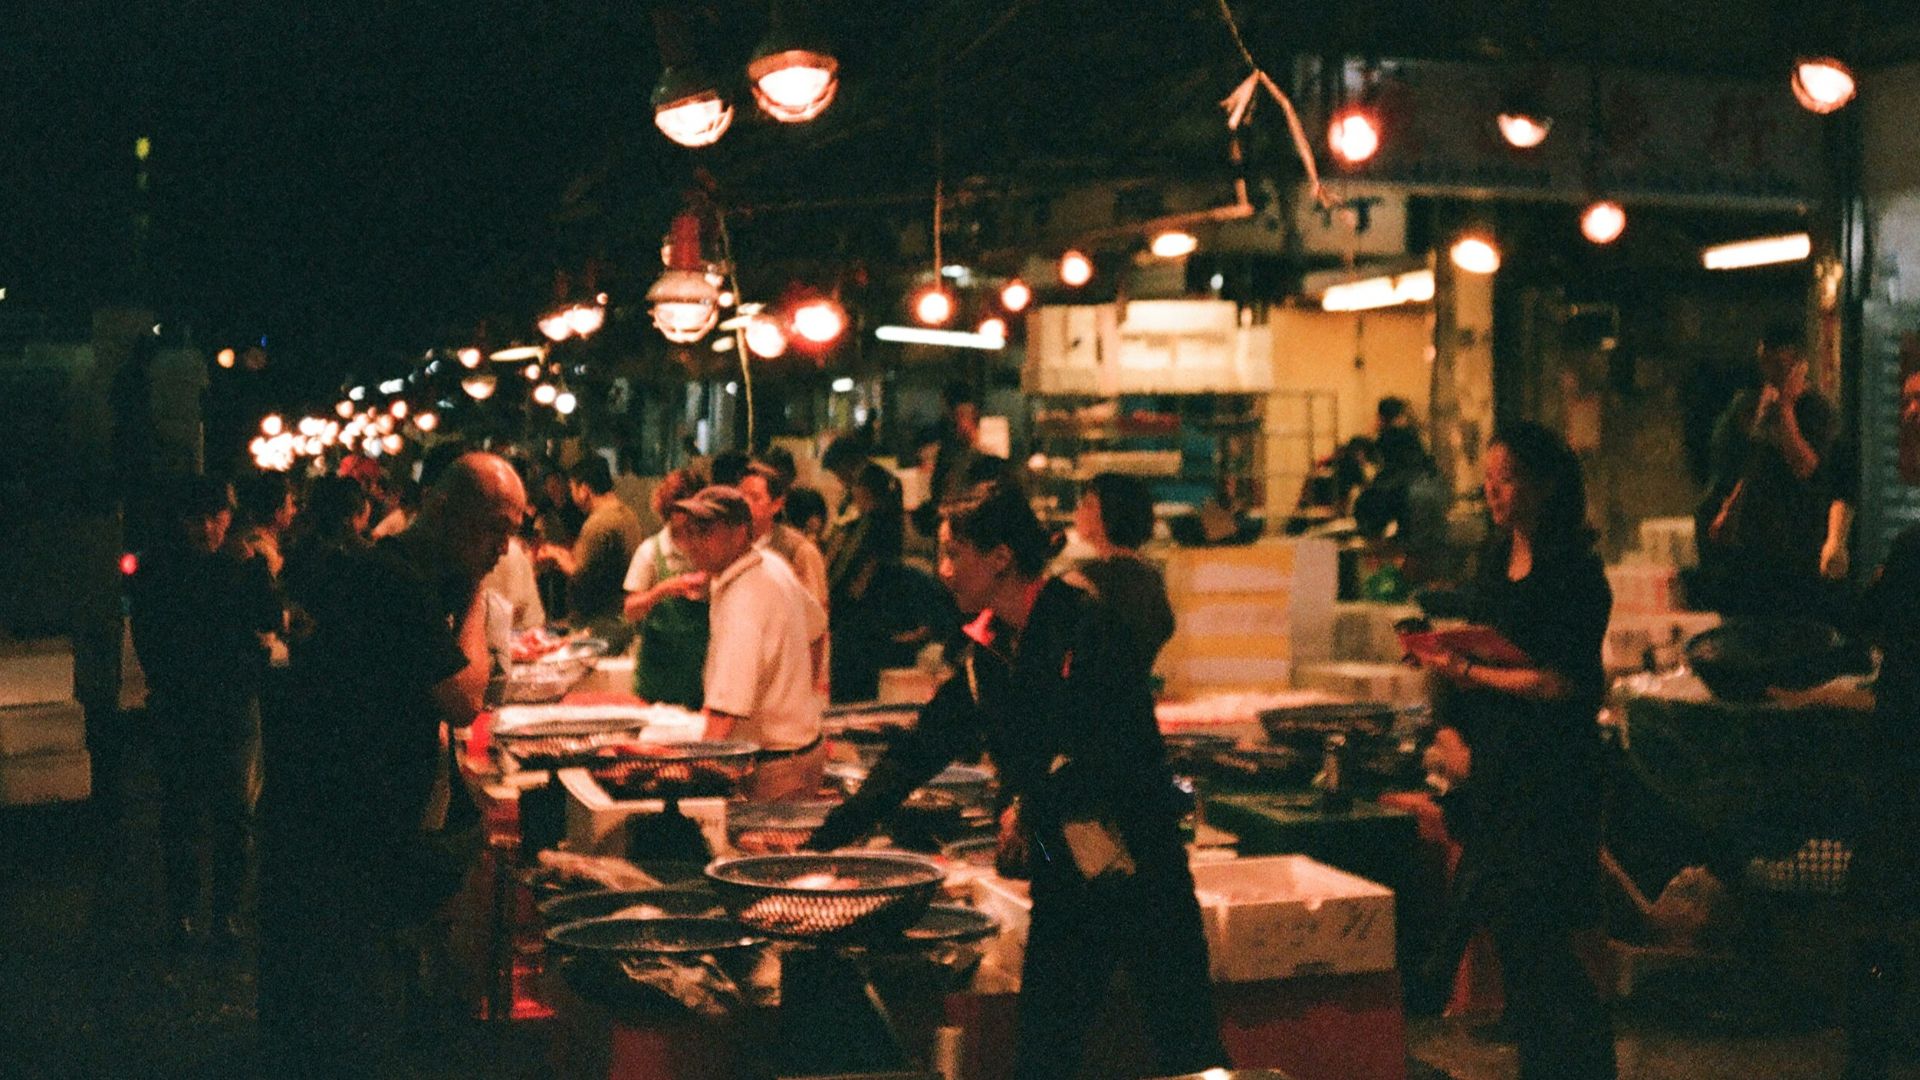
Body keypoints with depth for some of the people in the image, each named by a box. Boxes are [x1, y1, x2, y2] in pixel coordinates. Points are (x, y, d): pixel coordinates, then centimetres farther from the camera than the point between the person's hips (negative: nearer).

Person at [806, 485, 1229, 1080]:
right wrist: (822, 841, 11)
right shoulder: (986, 653, 8)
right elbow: (918, 751, 13)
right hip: (1064, 881, 7)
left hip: (1142, 873, -7)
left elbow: (1124, 747, -20)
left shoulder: (1085, 623, -13)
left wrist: (1035, 809, -12)